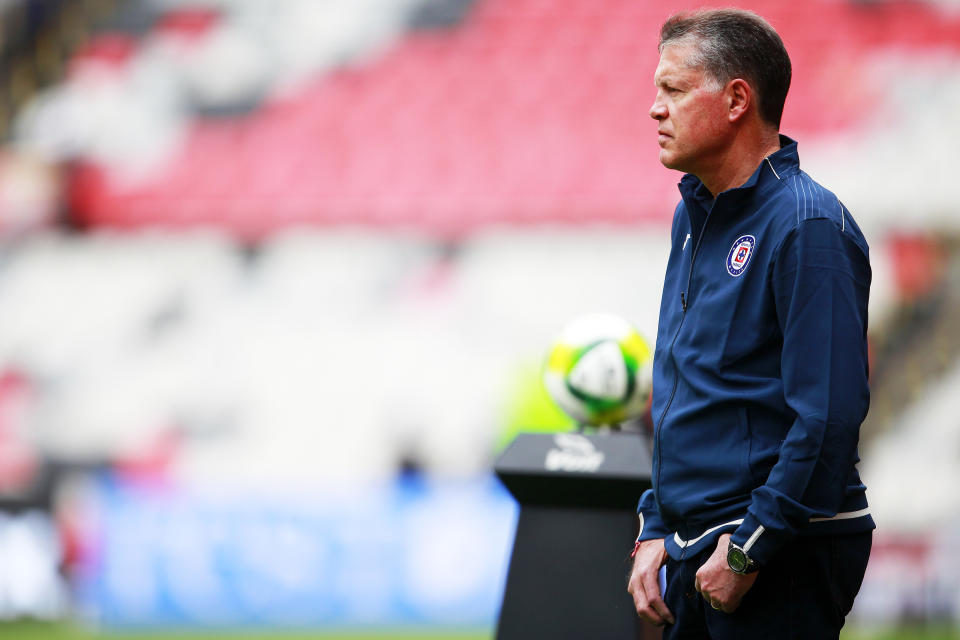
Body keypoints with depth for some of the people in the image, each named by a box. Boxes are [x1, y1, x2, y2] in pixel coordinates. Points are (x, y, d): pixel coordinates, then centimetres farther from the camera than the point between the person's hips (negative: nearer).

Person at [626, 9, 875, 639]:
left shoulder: (807, 227, -15)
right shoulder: (694, 216, 14)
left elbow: (830, 416, -21)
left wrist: (748, 551, -19)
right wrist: (656, 533, 13)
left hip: (784, 563, -9)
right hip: (698, 557, 9)